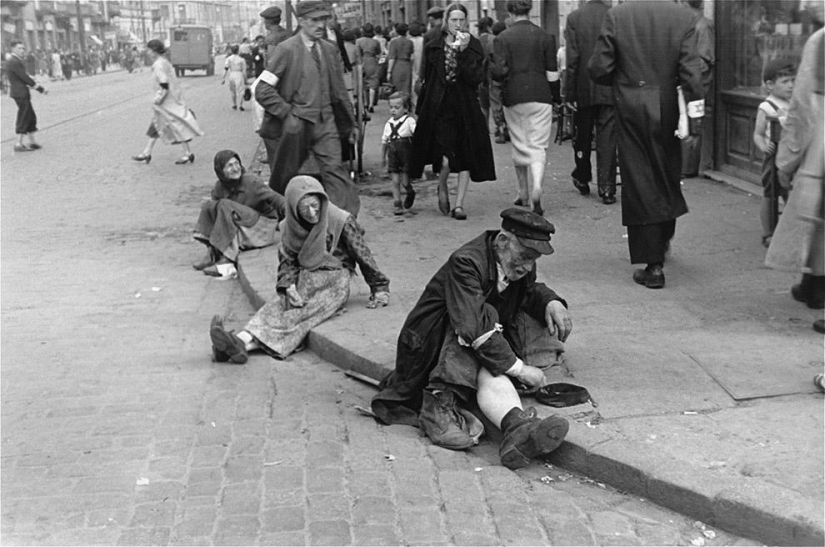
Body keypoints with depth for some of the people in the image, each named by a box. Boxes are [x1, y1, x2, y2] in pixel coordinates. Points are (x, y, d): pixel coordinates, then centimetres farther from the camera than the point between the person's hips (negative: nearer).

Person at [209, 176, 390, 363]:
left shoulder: (342, 221, -6)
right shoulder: (290, 226, 5)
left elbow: (362, 254, -1)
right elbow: (287, 260, 7)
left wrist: (380, 288, 3)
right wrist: (289, 286, -13)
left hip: (334, 283, -4)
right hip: (304, 279, 5)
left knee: (303, 315, -33)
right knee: (277, 306, -27)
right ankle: (244, 338, -53)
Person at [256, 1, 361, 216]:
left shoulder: (330, 50, 9)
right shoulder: (287, 49, -8)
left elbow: (339, 91, 17)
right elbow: (262, 90, -10)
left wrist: (351, 123, 16)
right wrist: (288, 112, -13)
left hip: (325, 122, 4)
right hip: (297, 124, -4)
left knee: (335, 170, -9)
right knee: (285, 176, 7)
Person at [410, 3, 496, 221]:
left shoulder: (474, 46, 3)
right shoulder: (433, 47, 4)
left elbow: (476, 78, -11)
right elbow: (426, 82, 9)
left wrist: (464, 52, -18)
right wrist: (420, 111, 9)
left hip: (466, 109, 1)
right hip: (439, 109, -1)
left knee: (465, 158, 0)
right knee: (446, 160, -11)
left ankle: (459, 204, 11)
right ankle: (442, 189, 21)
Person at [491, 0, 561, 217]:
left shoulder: (502, 38, -3)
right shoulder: (545, 37, 1)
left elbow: (499, 71, -10)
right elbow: (552, 72, 2)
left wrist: (491, 66, 12)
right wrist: (556, 97, 13)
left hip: (514, 97, 0)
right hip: (540, 96, 0)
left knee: (520, 146, 11)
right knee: (538, 145, 1)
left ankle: (524, 194, 20)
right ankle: (536, 186, -22)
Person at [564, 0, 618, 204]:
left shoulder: (574, 18, -7)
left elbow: (572, 59, -9)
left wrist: (569, 93, -5)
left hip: (583, 90, 0)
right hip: (610, 90, 0)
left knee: (582, 137, 16)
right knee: (607, 140, 2)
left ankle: (582, 180, 32)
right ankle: (606, 188, -1)